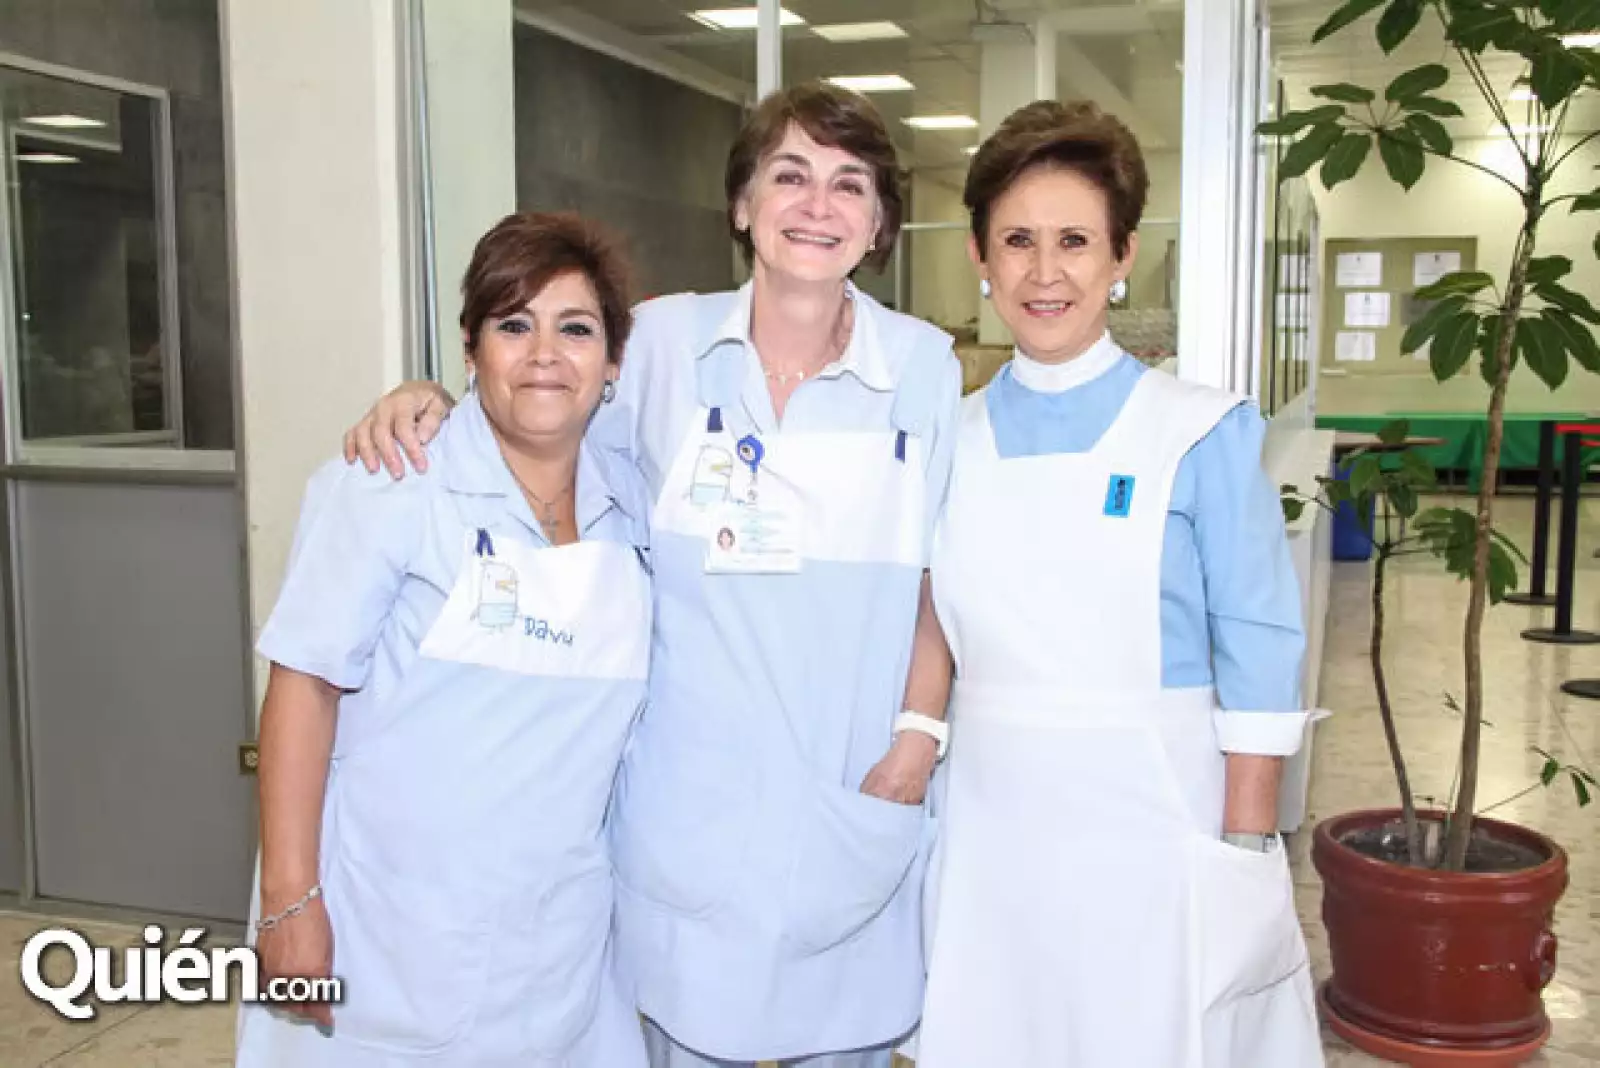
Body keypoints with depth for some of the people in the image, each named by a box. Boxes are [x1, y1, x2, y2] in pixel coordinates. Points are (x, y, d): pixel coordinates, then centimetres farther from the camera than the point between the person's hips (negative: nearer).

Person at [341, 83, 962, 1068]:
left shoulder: (925, 366, -1)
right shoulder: (666, 340, -4)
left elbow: (939, 575, 5)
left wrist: (921, 729, -3)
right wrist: (426, 396, -9)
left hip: (855, 801, 1)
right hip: (690, 793, 0)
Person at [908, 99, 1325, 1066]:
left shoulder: (1201, 432, -6)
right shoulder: (950, 440, 4)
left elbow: (1258, 657, -7)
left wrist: (1246, 860, -10)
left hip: (1151, 826, -3)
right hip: (989, 824, 3)